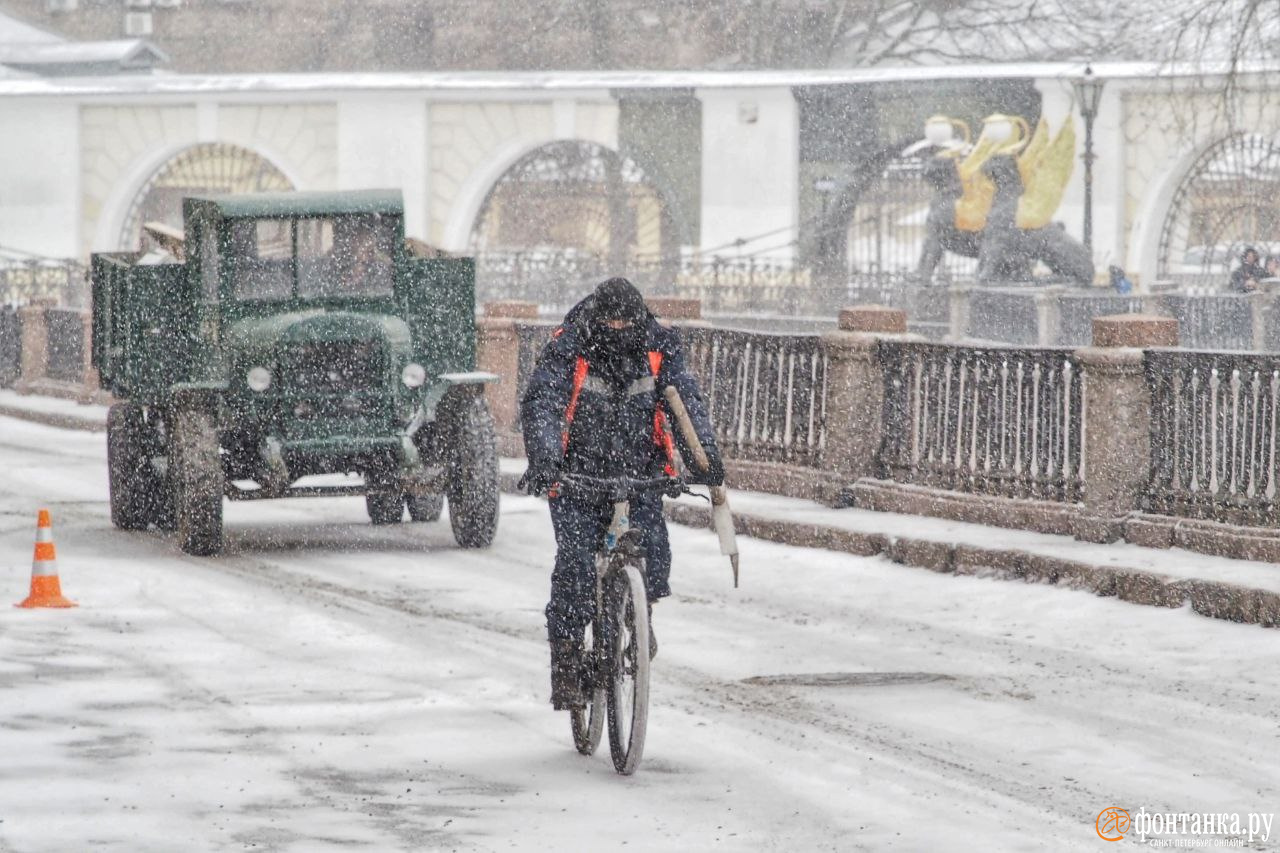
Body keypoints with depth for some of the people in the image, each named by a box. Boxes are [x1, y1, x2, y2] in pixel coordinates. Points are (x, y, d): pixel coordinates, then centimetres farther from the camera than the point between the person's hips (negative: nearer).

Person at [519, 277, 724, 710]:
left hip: (640, 473, 2)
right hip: (578, 474, -2)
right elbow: (540, 405, -24)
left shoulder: (659, 349, -7)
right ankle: (566, 665, -7)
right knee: (576, 563, -15)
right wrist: (544, 460, -42)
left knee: (652, 547, -19)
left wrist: (704, 455, -29)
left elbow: (687, 401, -13)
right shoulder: (567, 349, -15)